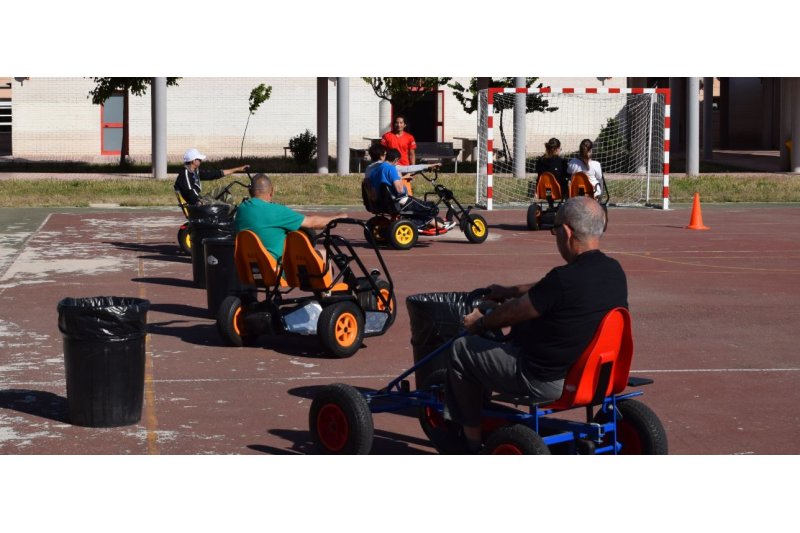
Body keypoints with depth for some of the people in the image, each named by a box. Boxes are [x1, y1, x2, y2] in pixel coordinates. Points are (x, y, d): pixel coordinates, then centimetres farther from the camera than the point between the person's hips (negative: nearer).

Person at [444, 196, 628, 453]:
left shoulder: (564, 279, -28)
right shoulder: (614, 271, -1)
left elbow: (513, 314, -12)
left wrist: (481, 322, 10)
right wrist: (509, 291, 31)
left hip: (548, 382, -9)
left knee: (461, 349, 9)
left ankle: (472, 438, 24)